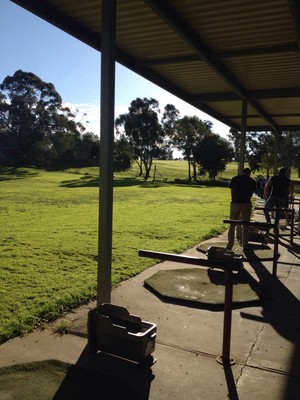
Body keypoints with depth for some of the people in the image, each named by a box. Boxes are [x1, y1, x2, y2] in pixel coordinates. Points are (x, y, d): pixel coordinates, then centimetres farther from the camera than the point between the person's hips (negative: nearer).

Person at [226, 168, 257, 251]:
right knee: (245, 226, 7)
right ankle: (245, 246, 10)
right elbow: (251, 194, 6)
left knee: (232, 225, 7)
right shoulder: (252, 181, 7)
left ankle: (230, 245, 7)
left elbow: (232, 191, 9)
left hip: (235, 203, 1)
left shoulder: (234, 179, 9)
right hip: (246, 204, 0)